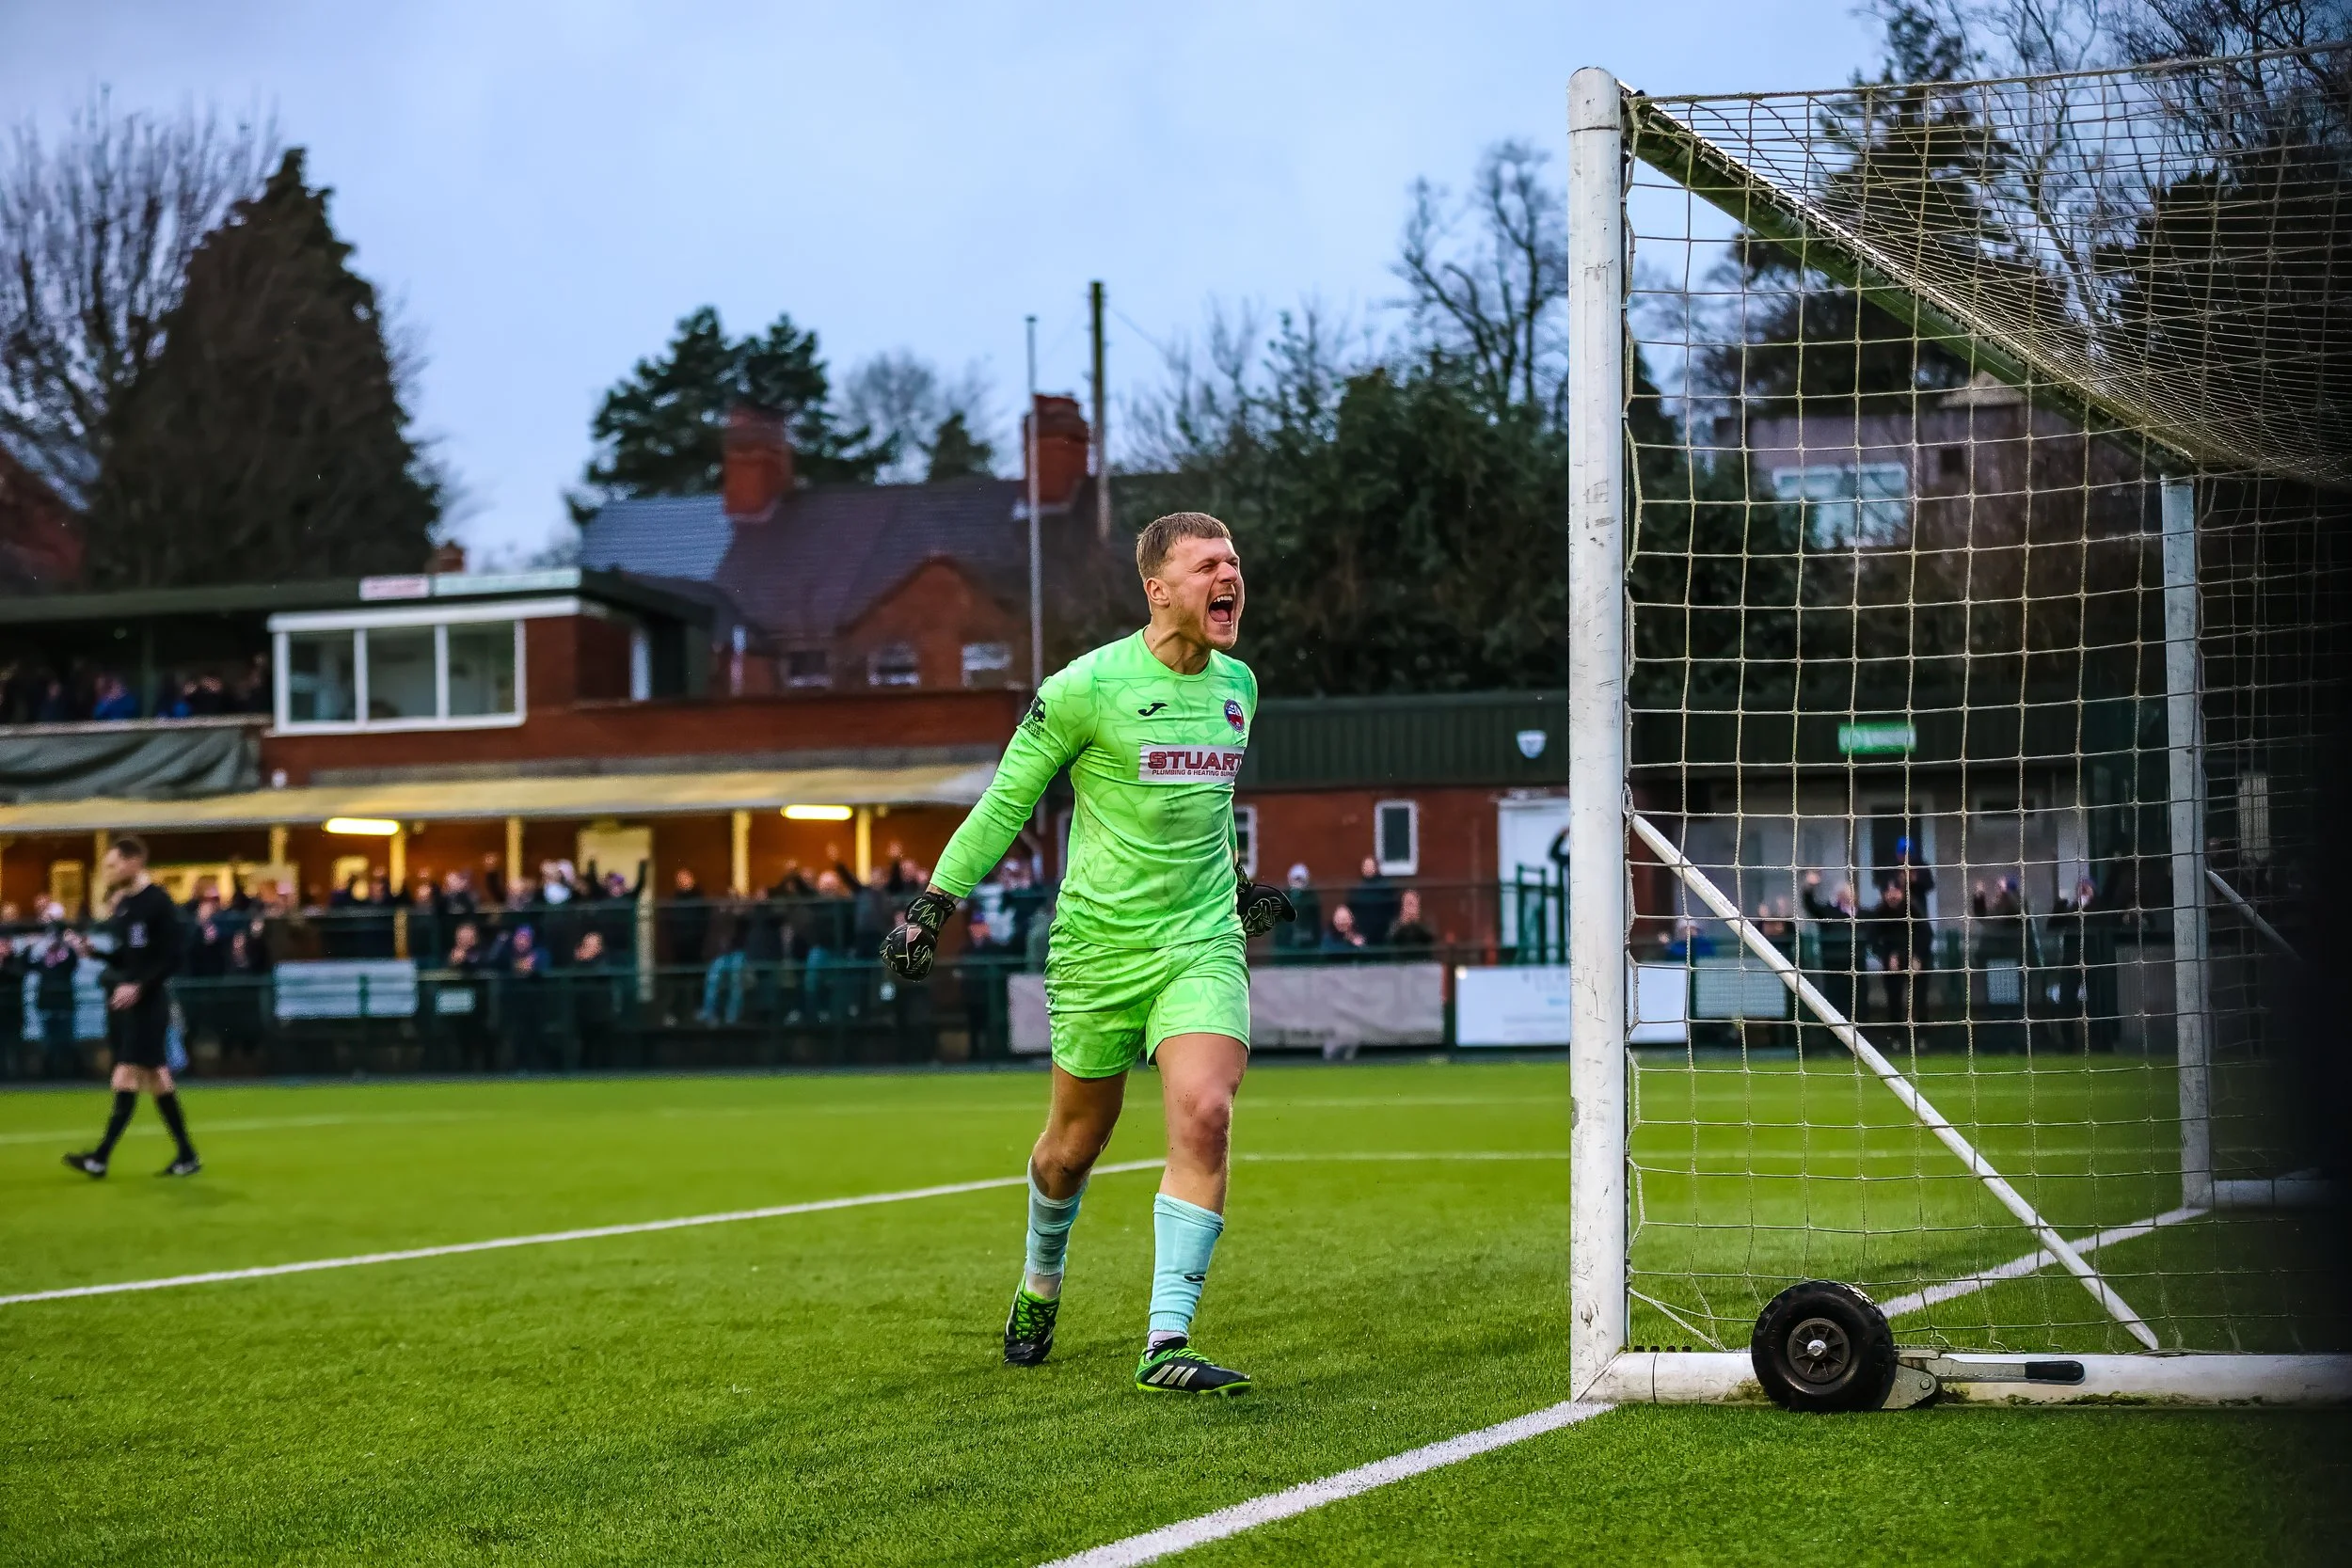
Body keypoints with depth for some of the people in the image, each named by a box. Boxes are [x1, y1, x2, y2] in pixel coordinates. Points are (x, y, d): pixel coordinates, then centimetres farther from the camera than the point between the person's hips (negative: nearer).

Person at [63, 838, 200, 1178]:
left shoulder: (158, 902, -11)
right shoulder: (122, 903, 13)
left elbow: (171, 958, -15)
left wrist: (139, 985, -23)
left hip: (146, 1000, -8)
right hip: (120, 999, 8)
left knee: (126, 1077, -10)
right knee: (156, 1078, 9)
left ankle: (101, 1157, -13)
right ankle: (187, 1155, 14)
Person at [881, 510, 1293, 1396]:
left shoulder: (1237, 685, 7)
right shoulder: (1087, 687, -10)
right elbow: (1007, 799, -1)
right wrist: (934, 902, -2)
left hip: (1203, 941, 3)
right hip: (1100, 945, -3)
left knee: (1204, 1118, -18)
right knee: (1075, 1142, 10)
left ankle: (1165, 1346, -17)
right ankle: (1040, 1286, 42)